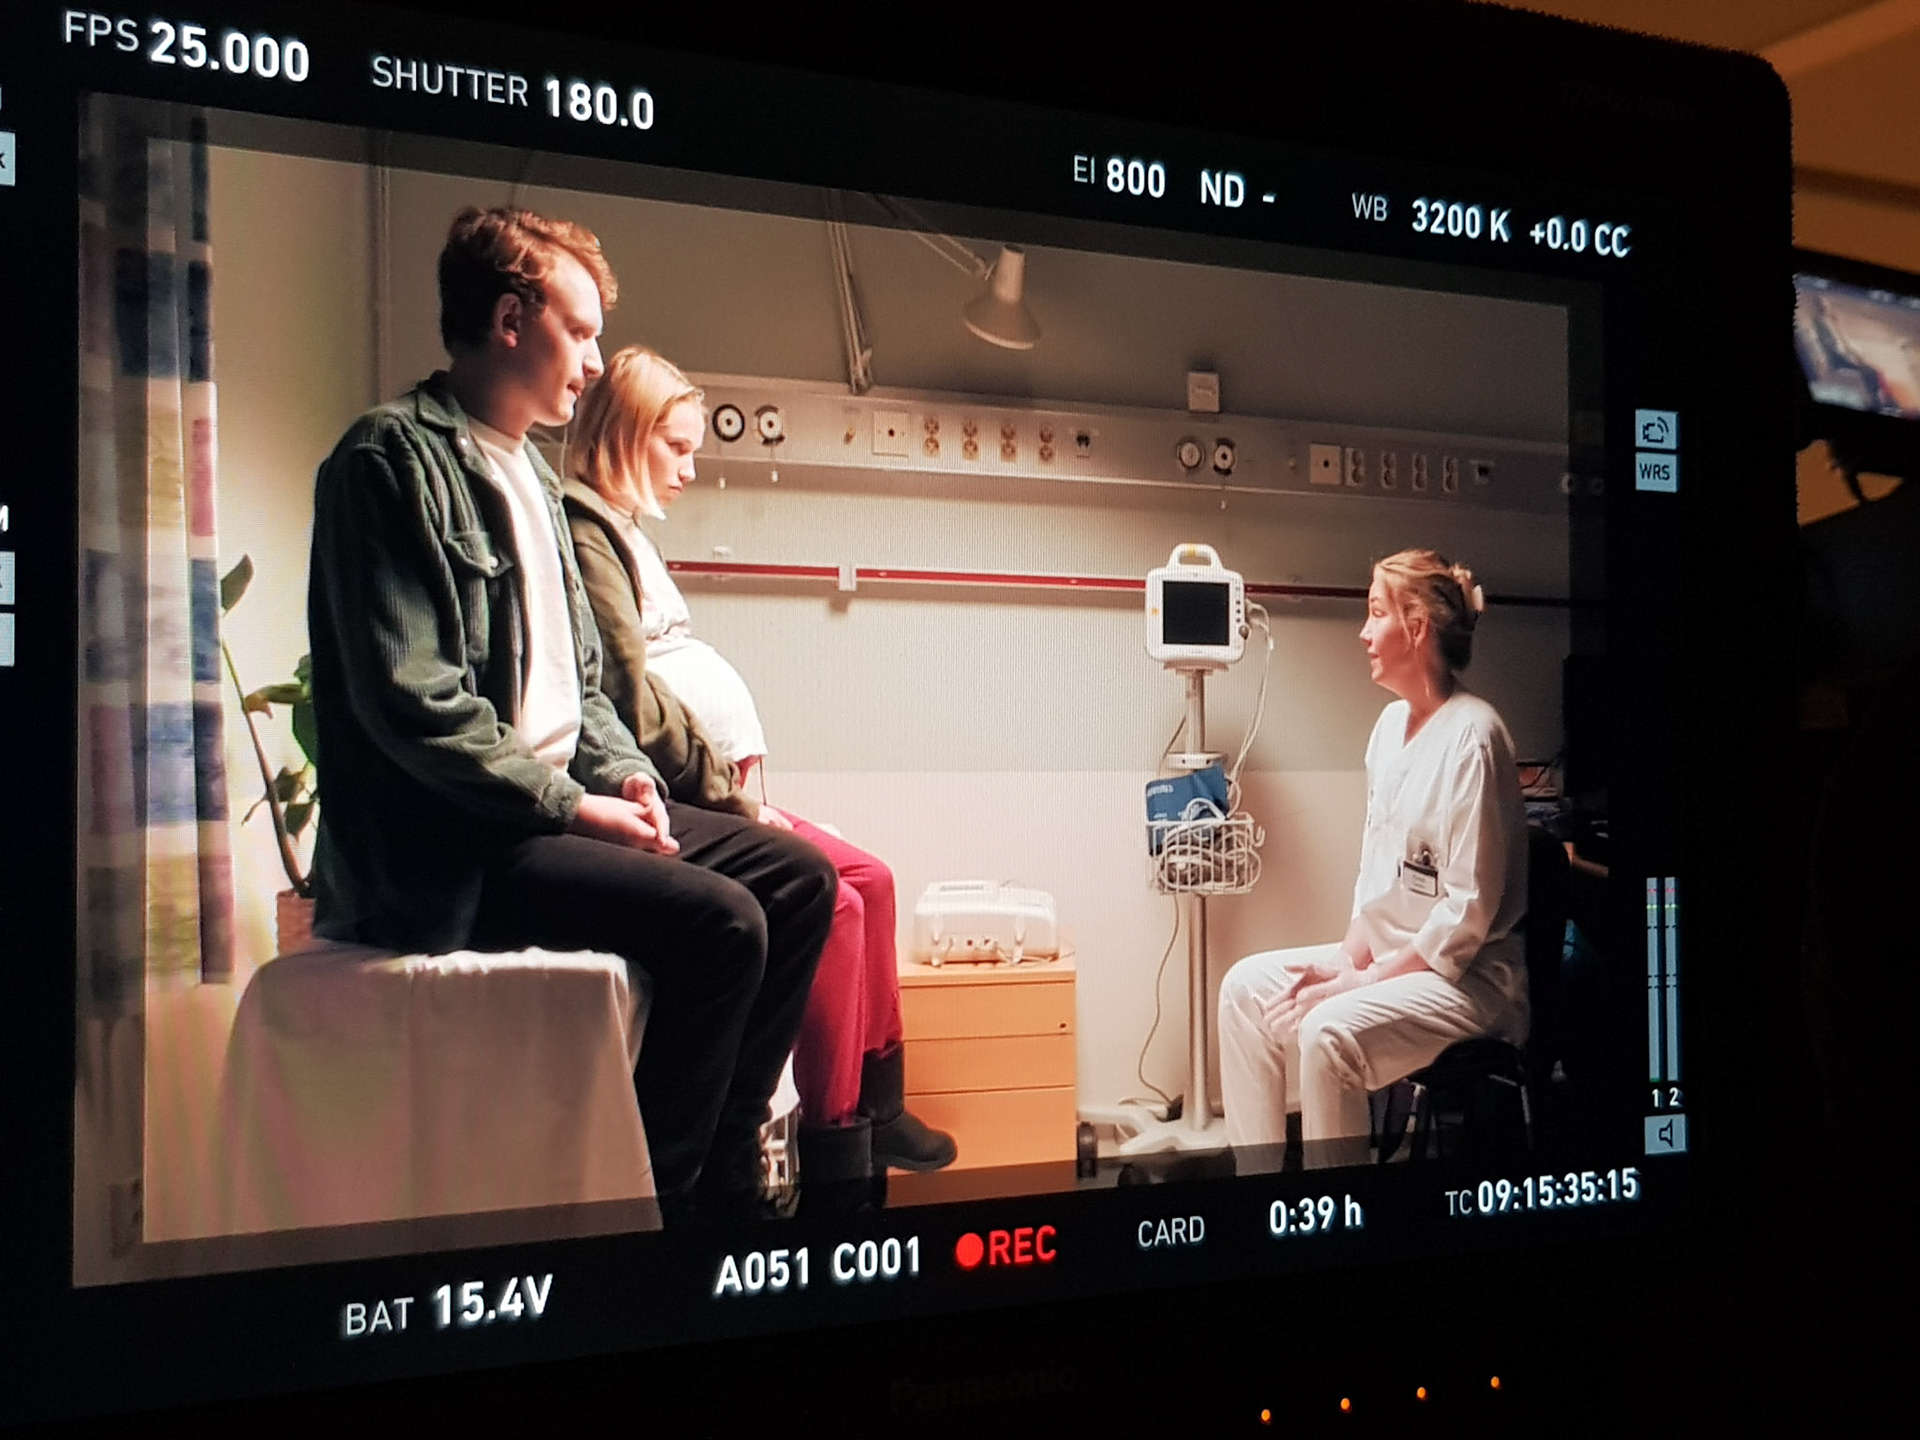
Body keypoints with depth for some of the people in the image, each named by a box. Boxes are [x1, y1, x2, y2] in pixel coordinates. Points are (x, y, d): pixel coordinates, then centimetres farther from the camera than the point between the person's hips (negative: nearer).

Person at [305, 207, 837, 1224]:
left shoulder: (530, 473, 18)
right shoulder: (394, 458, -12)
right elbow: (410, 700, -21)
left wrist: (622, 775, 3)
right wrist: (572, 806, -17)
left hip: (552, 806, 10)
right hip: (447, 848, -10)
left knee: (797, 875, 2)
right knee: (718, 919, -24)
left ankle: (723, 1172, 8)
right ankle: (654, 1197, -8)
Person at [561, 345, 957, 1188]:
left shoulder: (622, 533, 22)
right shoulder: (583, 530, -10)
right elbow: (629, 698, -19)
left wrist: (731, 785, 6)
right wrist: (726, 796, -12)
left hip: (698, 790, 11)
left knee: (868, 879, 6)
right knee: (831, 899, -19)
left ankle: (875, 1108, 10)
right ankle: (834, 1148, -12)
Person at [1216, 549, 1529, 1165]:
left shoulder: (1470, 737, -19)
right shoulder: (1391, 723, 9)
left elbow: (1469, 911, -21)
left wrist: (1367, 979, -18)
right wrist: (1349, 956, -2)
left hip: (1469, 976, -9)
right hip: (1389, 953, 9)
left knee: (1329, 1031, -30)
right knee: (1246, 986, -3)